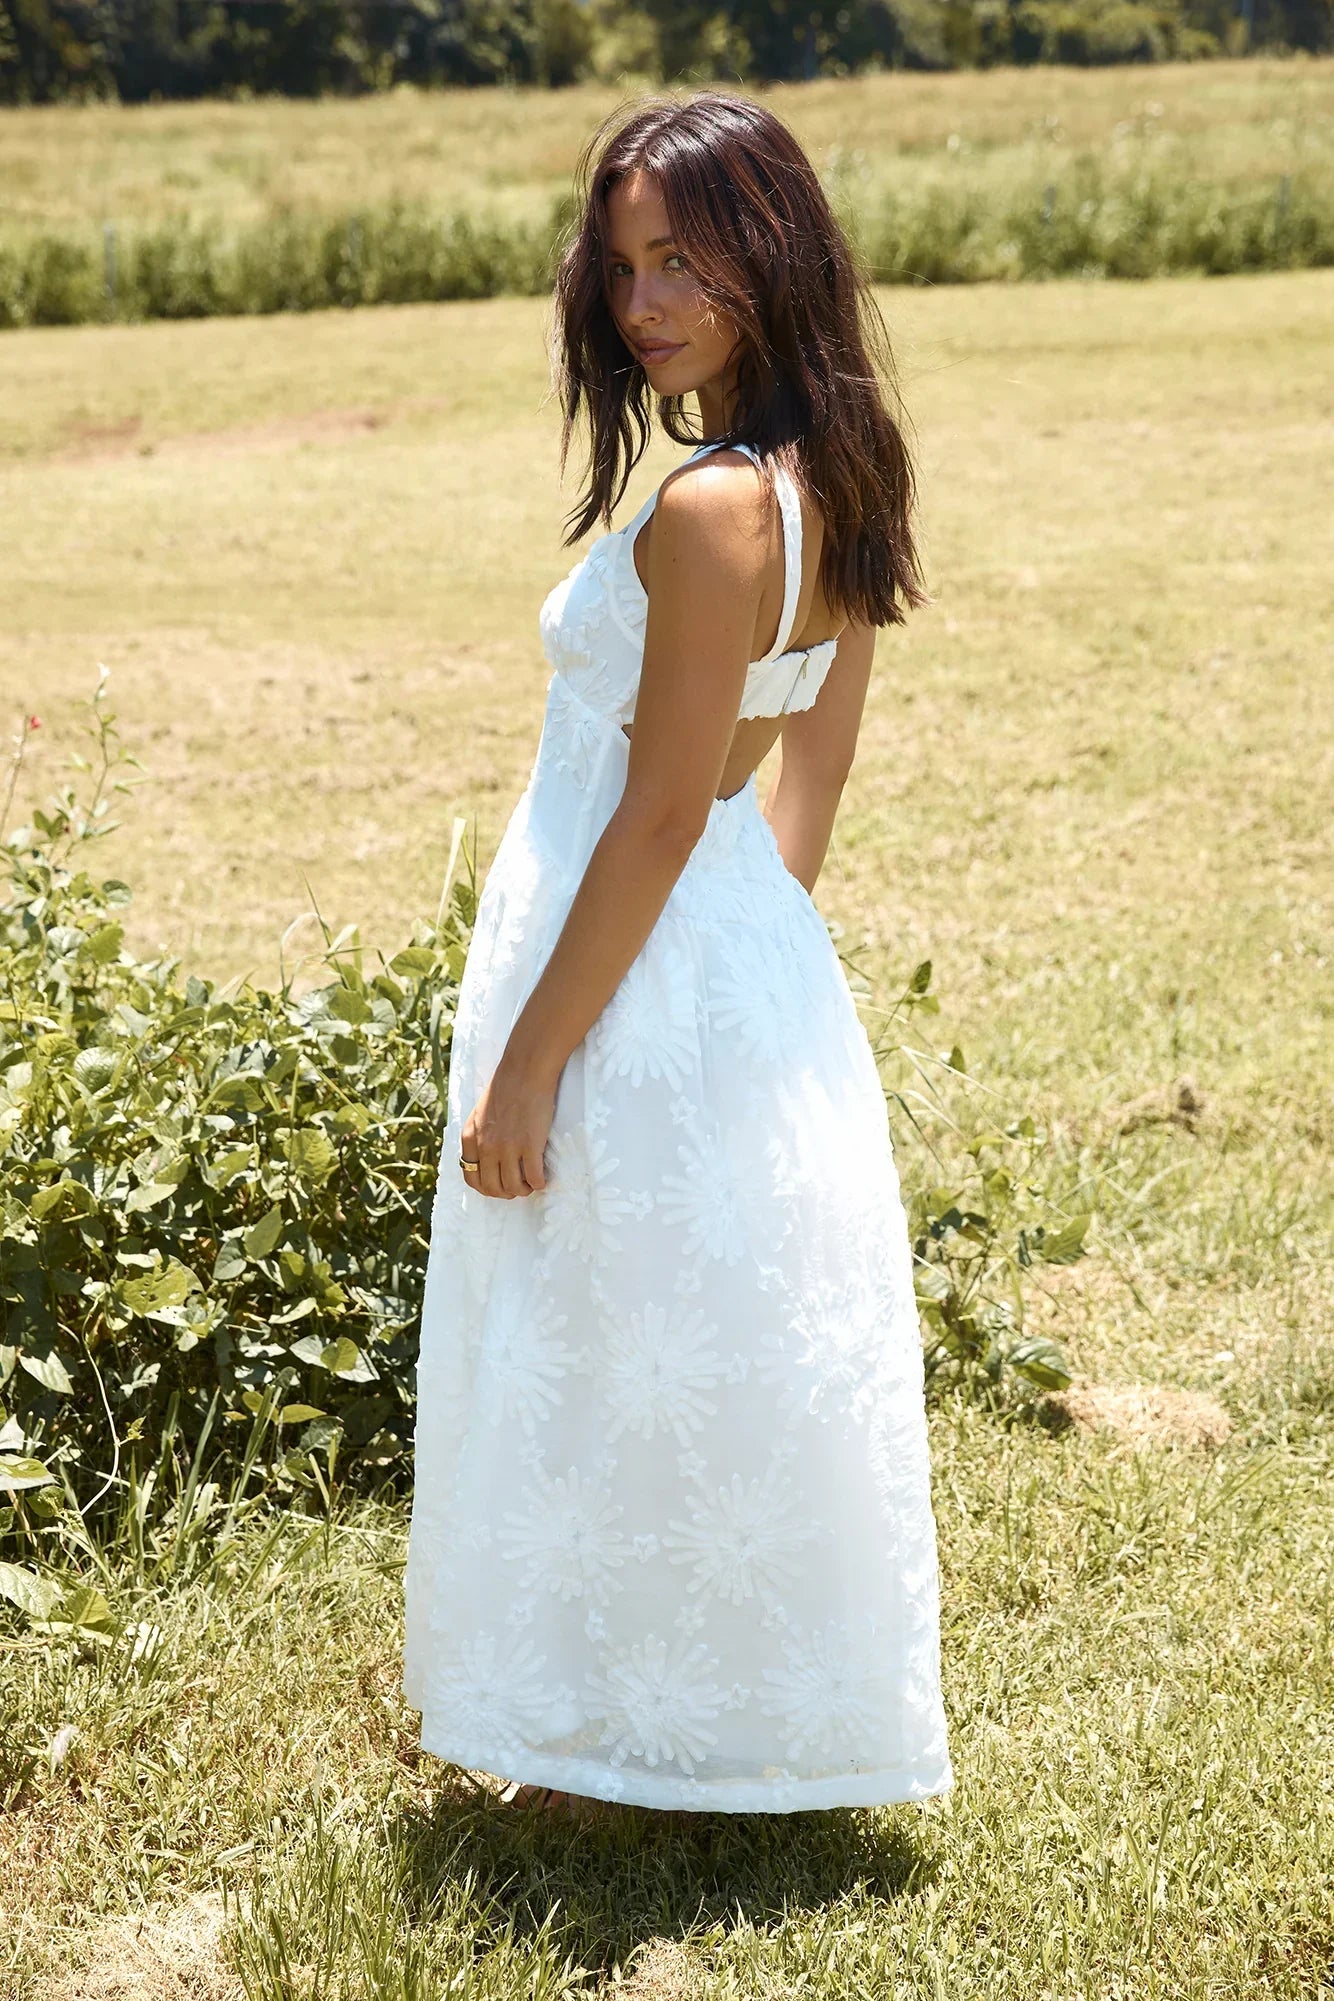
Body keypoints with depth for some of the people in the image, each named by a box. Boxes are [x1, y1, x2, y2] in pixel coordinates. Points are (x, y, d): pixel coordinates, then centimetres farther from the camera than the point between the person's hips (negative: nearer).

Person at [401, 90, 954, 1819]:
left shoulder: (709, 513, -23)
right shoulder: (836, 485, 5)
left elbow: (662, 817, -22)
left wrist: (522, 1071, -16)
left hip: (648, 988, -9)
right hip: (757, 964, 9)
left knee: (622, 1367, 5)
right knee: (719, 1362, 18)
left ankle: (651, 1749, 20)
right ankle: (753, 1733, 31)